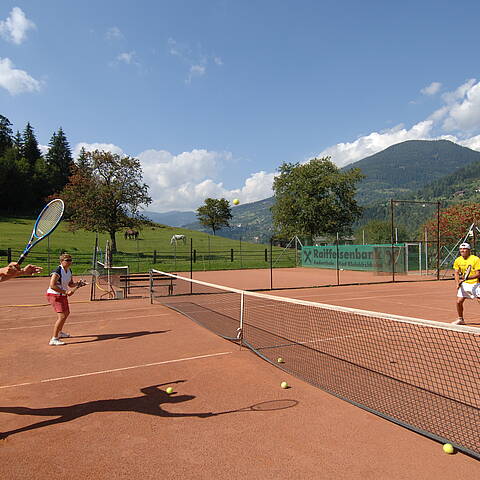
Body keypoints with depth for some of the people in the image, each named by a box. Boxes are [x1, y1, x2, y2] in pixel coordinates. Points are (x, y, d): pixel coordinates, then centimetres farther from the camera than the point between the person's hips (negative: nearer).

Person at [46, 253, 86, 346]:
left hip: (63, 295, 10)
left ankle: (59, 332, 47)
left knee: (66, 313, 25)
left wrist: (78, 284, -7)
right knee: (61, 316, -20)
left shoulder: (69, 271, 5)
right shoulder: (57, 271, -21)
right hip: (54, 295, -10)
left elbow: (70, 284, 13)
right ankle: (54, 339, -16)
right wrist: (66, 292, -29)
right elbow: (52, 286, -28)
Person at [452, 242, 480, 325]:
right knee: (459, 302, 3)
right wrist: (457, 283, -11)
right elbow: (457, 273, 4)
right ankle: (460, 319, 22)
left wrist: (467, 278, -33)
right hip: (464, 284, 5)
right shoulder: (457, 260, 1)